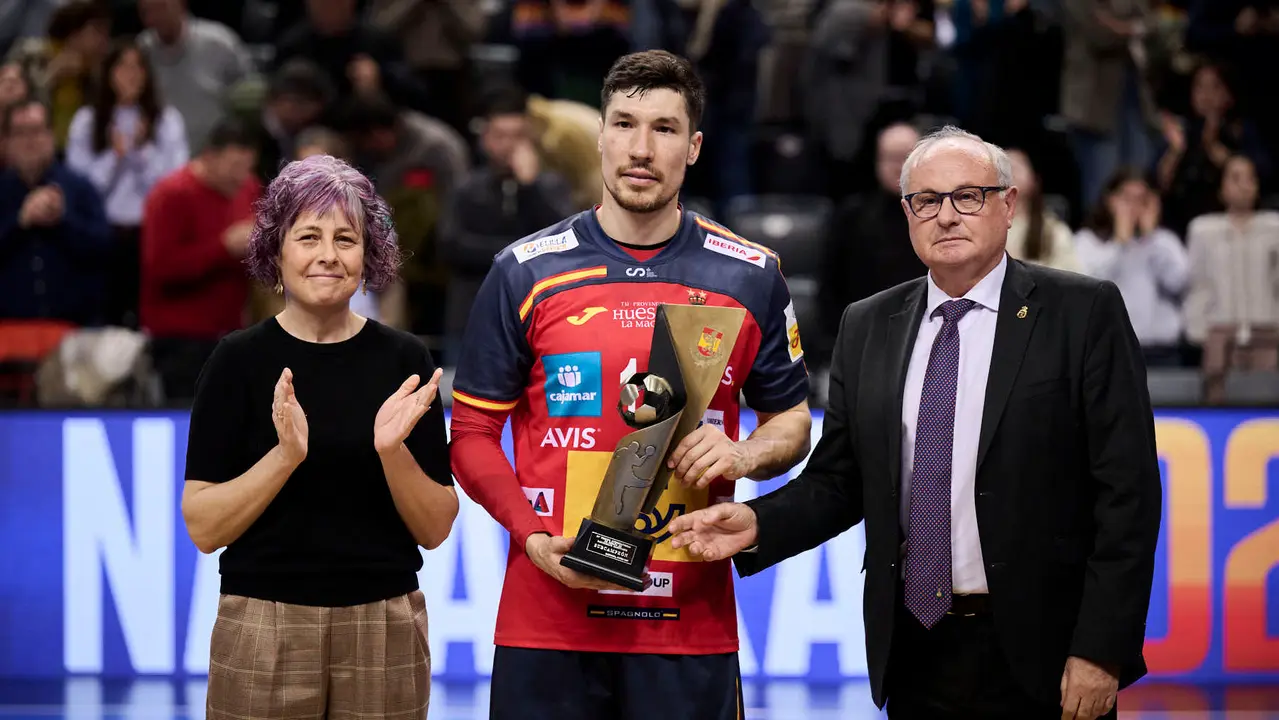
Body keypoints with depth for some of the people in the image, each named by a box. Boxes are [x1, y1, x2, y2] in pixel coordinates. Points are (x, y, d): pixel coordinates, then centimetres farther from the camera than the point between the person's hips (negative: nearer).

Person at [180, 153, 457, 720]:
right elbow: (203, 528, -5)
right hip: (263, 626, -1)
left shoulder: (403, 360, 2)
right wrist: (285, 455, -19)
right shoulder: (239, 360, -1)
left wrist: (393, 451, -14)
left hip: (384, 626, 1)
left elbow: (435, 530, 2)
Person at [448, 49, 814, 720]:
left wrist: (744, 455, -6)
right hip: (547, 617, -1)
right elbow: (472, 432, 5)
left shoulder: (750, 277, 6)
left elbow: (792, 421, 16)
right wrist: (532, 533, -11)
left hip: (691, 621, 1)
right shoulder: (526, 273, 3)